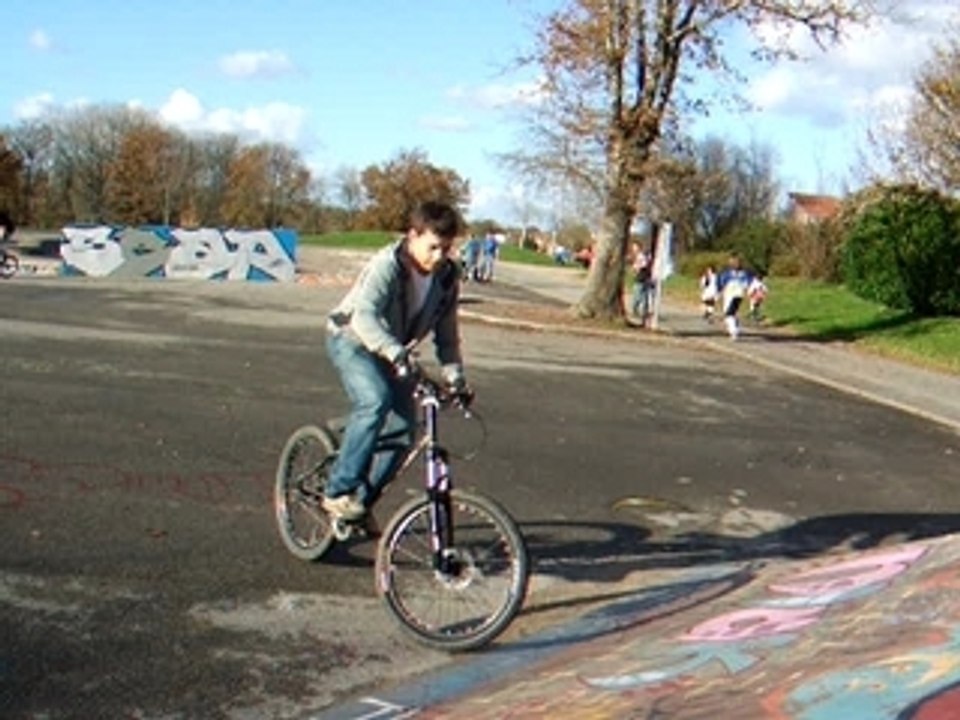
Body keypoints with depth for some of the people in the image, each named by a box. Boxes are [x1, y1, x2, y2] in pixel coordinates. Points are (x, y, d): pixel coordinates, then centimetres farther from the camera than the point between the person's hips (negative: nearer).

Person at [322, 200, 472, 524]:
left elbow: (446, 333, 0)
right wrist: (396, 353, -57)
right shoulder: (387, 265, -28)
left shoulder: (447, 277, -9)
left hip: (392, 352, 6)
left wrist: (455, 378, -11)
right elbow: (364, 316, -42)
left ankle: (362, 502, 13)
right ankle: (339, 491, -23)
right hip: (352, 339, -6)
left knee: (403, 428, -5)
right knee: (375, 401, -32)